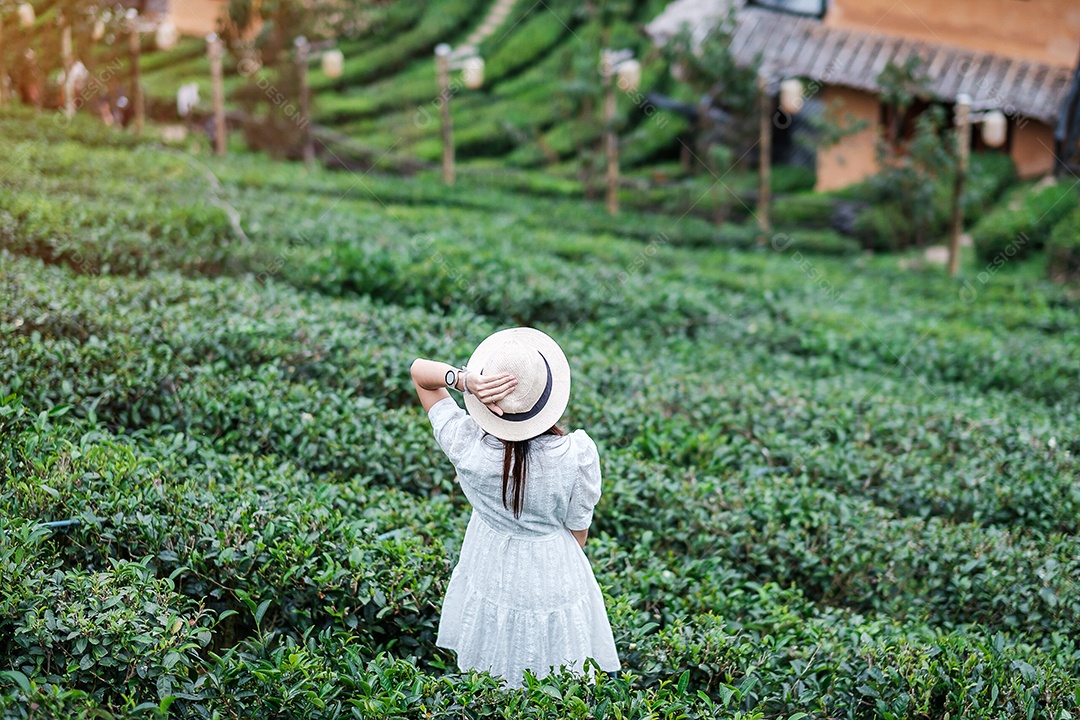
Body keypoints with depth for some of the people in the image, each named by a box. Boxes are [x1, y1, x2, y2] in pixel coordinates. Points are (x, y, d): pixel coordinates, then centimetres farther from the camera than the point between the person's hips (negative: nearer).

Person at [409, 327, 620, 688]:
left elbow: (419, 370, -15)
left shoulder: (468, 445, -28)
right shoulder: (578, 453, -30)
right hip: (555, 585, -1)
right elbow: (578, 528, -12)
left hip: (489, 580, 2)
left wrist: (464, 380, -36)